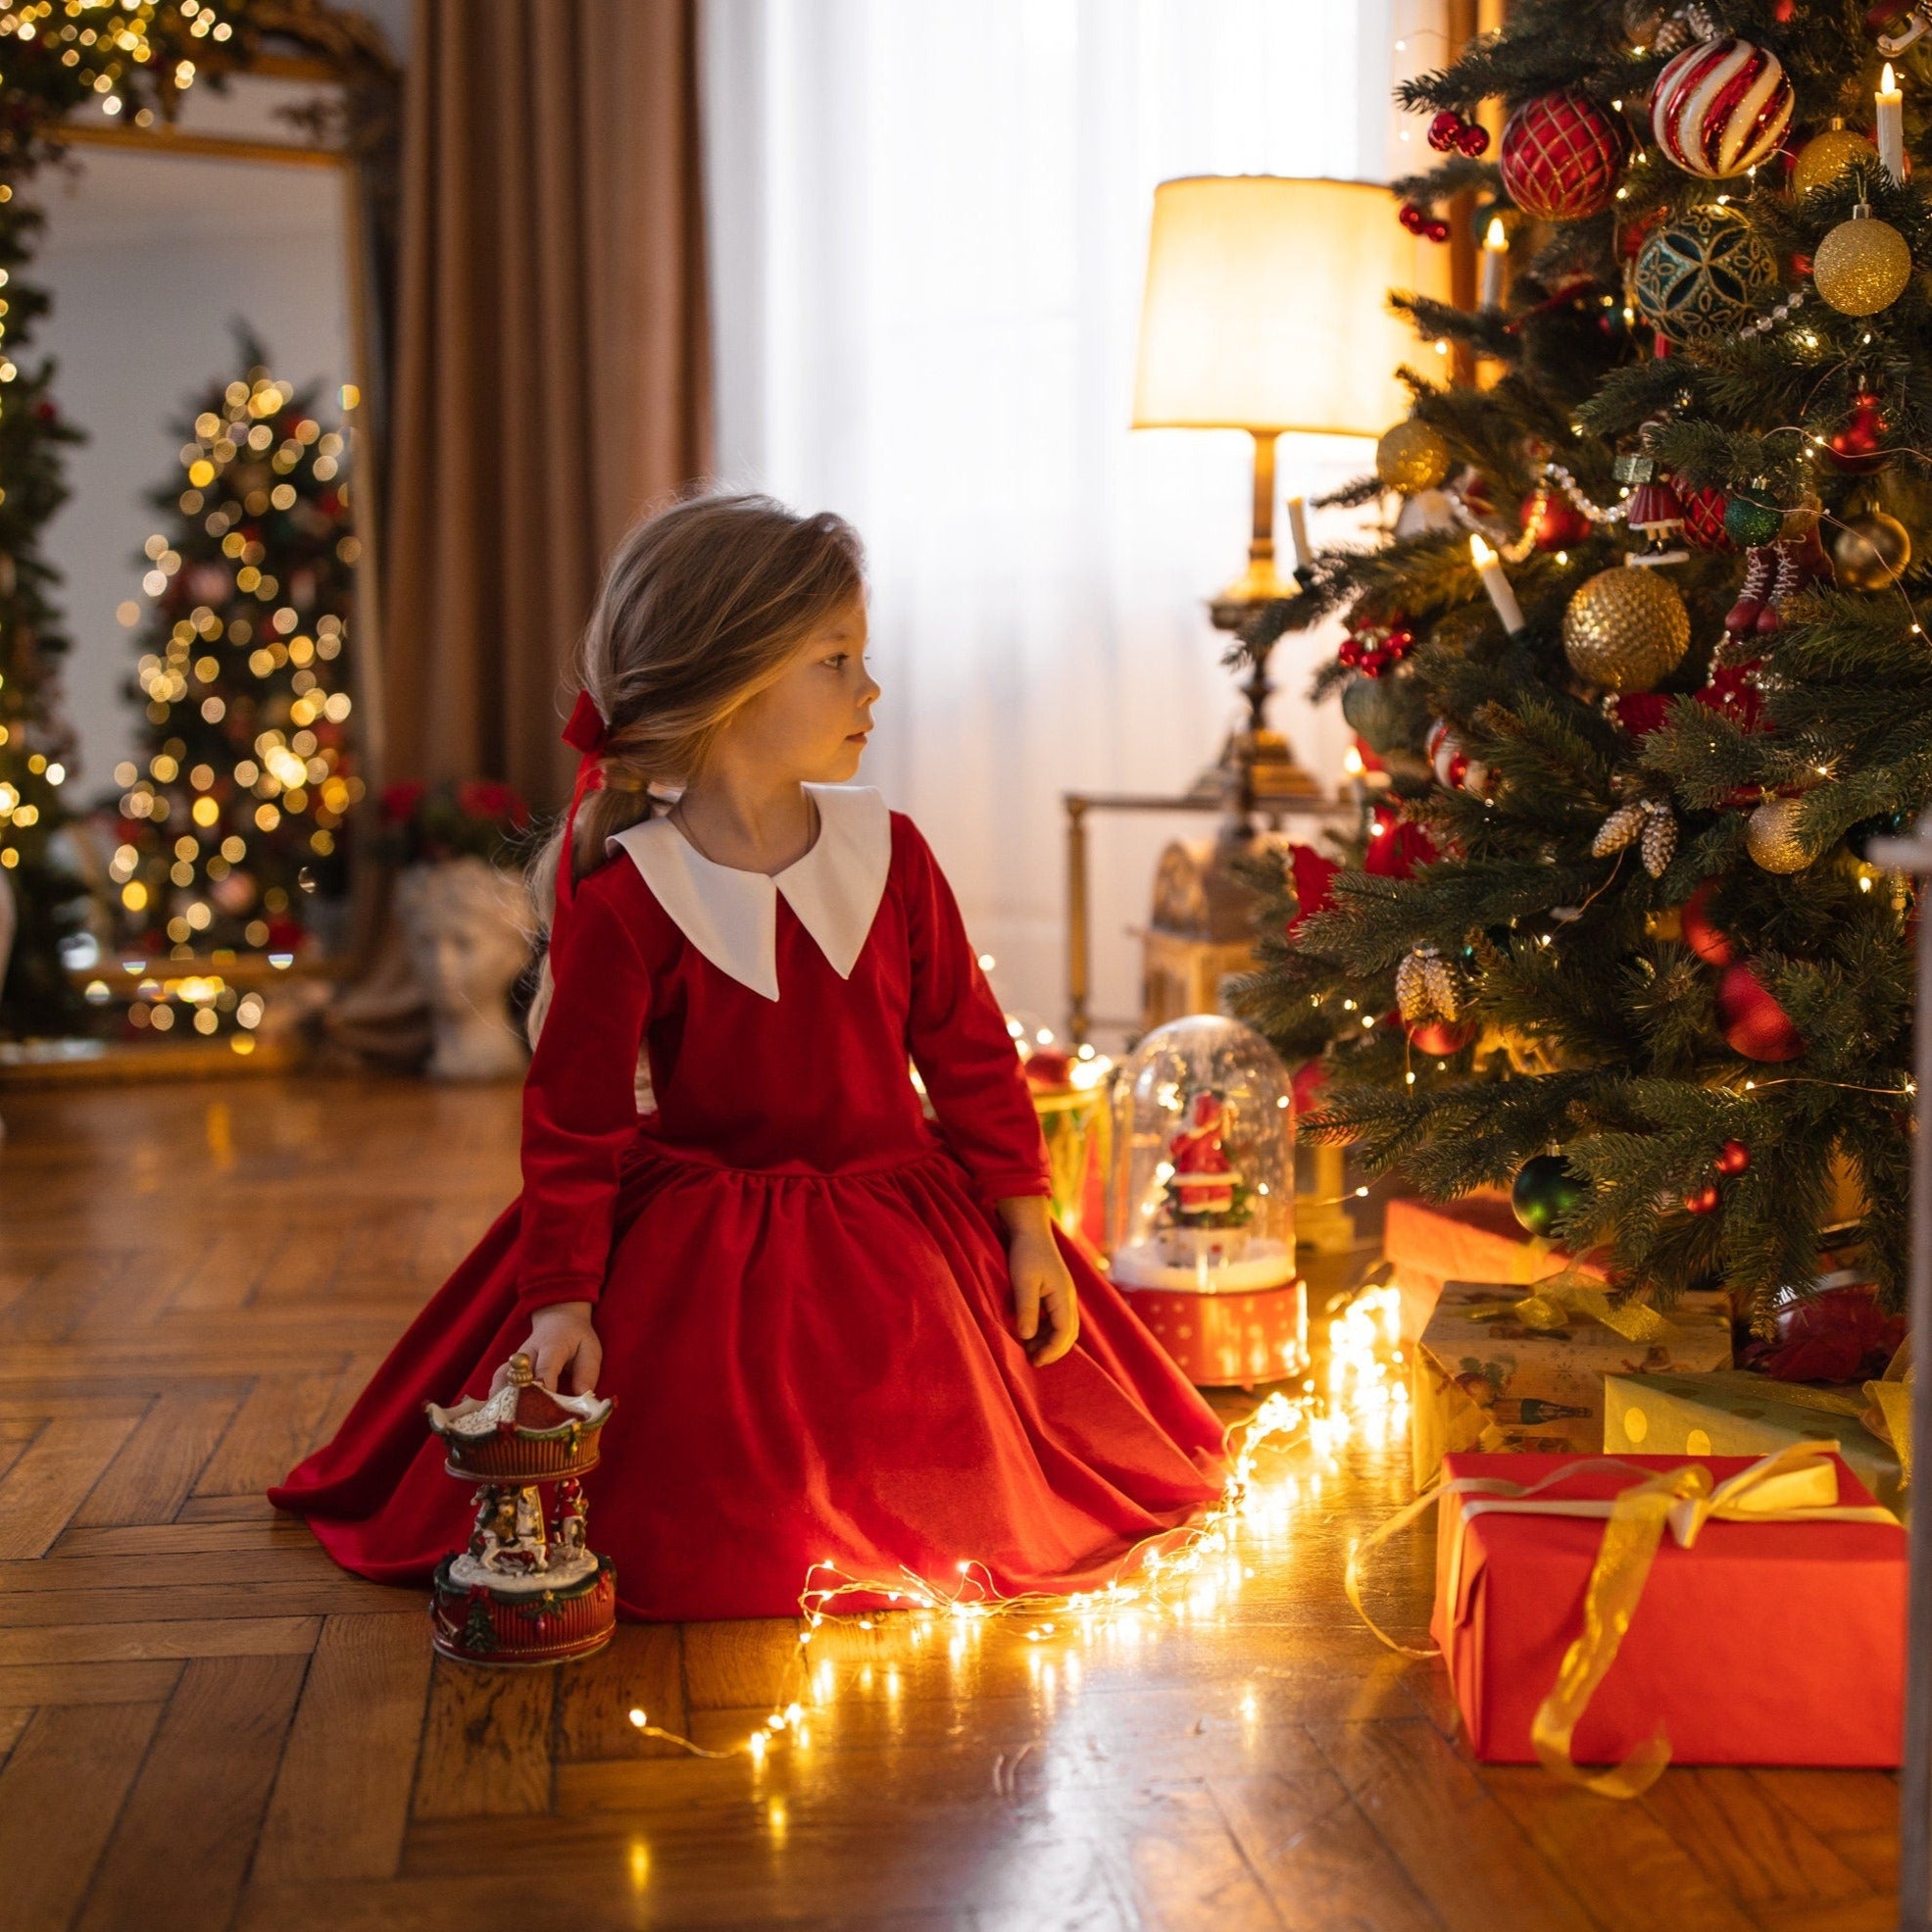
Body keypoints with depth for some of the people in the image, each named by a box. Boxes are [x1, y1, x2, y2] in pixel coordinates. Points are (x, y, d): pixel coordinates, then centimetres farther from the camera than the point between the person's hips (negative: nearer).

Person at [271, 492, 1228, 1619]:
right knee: (703, 1550, -8)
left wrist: (1028, 1227, 2)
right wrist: (563, 1300, -14)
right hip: (698, 1255, -3)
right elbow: (574, 1112, -10)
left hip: (902, 1231, 4)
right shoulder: (621, 899, -15)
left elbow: (968, 1047, 4)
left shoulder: (887, 852, -3)